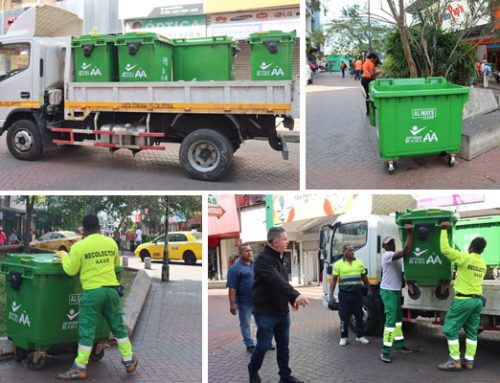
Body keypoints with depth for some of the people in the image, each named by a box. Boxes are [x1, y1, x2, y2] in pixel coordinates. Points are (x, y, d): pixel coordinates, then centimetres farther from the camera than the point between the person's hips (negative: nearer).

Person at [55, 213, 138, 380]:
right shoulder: (111, 243, 6)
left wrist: (63, 256, 13)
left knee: (87, 330, 1)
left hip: (92, 292, -4)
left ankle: (80, 368, 6)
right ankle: (129, 361, 23)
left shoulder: (79, 246, -8)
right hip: (111, 290, 4)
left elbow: (70, 270, -3)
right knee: (118, 327, 15)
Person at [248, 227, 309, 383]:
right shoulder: (263, 258, -19)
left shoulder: (280, 258, 11)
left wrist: (291, 299, 8)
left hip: (282, 311, 8)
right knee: (264, 345, 0)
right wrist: (295, 295, -43)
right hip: (266, 312, -8)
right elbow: (276, 281, -33)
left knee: (283, 344, 11)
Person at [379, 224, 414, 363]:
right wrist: (410, 233, -32)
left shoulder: (395, 255, 13)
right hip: (388, 291, -10)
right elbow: (405, 252, -34)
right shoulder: (387, 255, -20)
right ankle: (385, 351, -10)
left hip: (396, 291, 10)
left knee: (398, 318, 18)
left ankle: (398, 344, 30)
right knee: (391, 320, -12)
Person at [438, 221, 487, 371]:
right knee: (471, 331, 12)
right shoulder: (483, 263, 11)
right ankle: (469, 361, 14)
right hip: (478, 300, 8)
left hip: (463, 300, -8)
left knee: (450, 329, -1)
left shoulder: (465, 258, -14)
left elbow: (445, 249, -18)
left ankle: (454, 361, -3)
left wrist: (444, 230, -11)